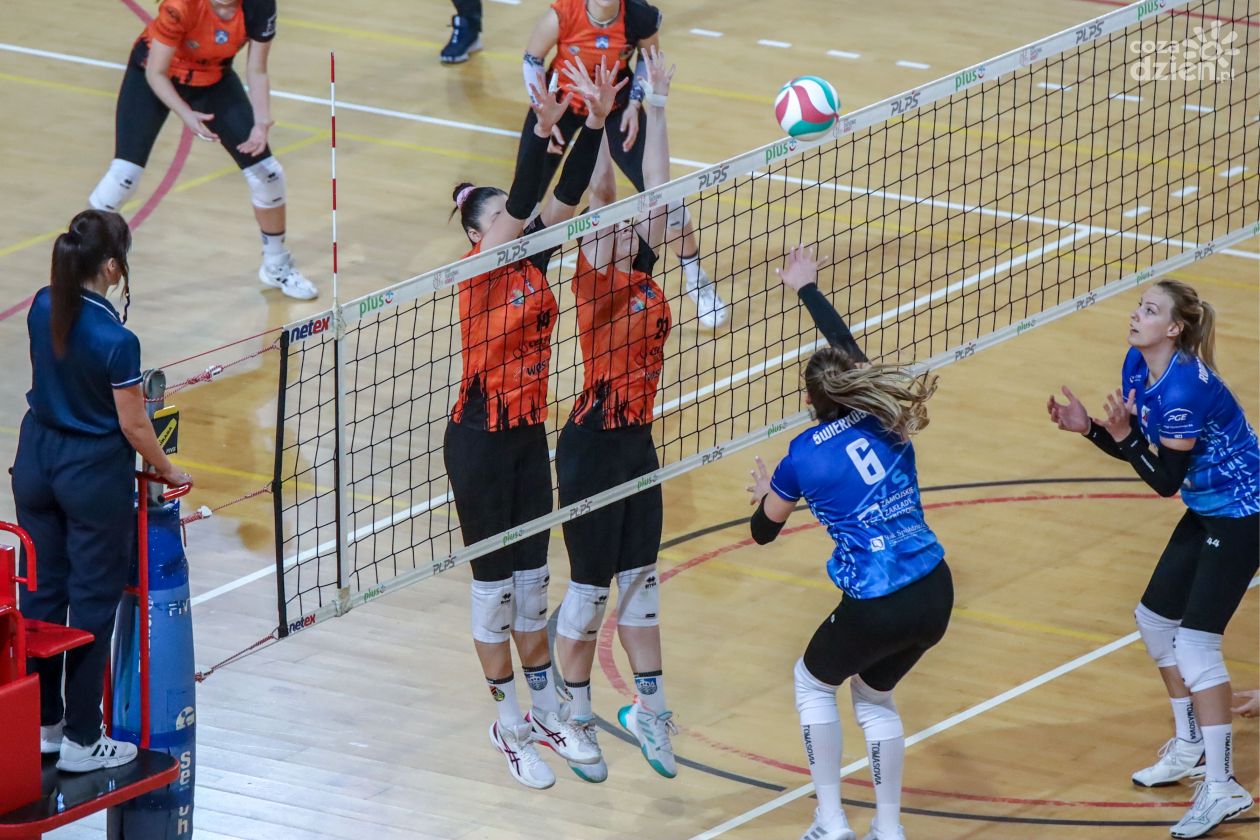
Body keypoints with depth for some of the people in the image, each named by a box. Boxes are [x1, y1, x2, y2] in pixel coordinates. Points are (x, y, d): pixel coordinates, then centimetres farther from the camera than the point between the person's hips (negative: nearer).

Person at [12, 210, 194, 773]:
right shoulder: (116, 340, -25)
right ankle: (82, 740, 12)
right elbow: (133, 425, -13)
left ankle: (41, 724, 25)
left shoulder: (43, 307, -6)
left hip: (37, 458, 6)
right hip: (95, 473, -6)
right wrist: (168, 471, 0)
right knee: (93, 602, 6)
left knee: (40, 593, 15)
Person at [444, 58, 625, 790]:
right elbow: (523, 204, -31)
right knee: (495, 585, 4)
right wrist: (541, 130, -42)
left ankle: (547, 710, 25)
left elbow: (566, 198, -7)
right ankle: (510, 724, 13)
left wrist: (597, 123, -18)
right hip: (480, 441, -6)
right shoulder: (480, 270, -15)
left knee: (532, 578, 15)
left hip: (529, 435, 6)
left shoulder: (533, 263, 1)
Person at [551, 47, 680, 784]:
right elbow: (600, 194, -22)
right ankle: (578, 717, 17)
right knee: (591, 586, 4)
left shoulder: (646, 275, 5)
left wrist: (657, 104, 2)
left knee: (641, 576, 14)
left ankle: (649, 707, 23)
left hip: (639, 440, 6)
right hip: (595, 444, -6)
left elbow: (657, 186, 4)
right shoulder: (596, 281, -11)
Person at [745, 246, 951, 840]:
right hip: (936, 594, 5)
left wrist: (765, 495, 35)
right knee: (874, 693, 29)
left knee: (813, 681, 25)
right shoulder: (886, 419, 3)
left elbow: (763, 531, 13)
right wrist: (807, 289, 38)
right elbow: (849, 348, 24)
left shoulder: (804, 459, -6)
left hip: (876, 607, -5)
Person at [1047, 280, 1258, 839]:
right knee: (1154, 620, 17)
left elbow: (1165, 481, -23)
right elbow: (1138, 450, 7)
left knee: (1195, 641, -14)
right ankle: (1190, 749, 34)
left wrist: (1123, 435, -31)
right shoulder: (1137, 365, -2)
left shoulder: (1183, 390, -29)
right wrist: (1090, 428, -8)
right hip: (1206, 514, 10)